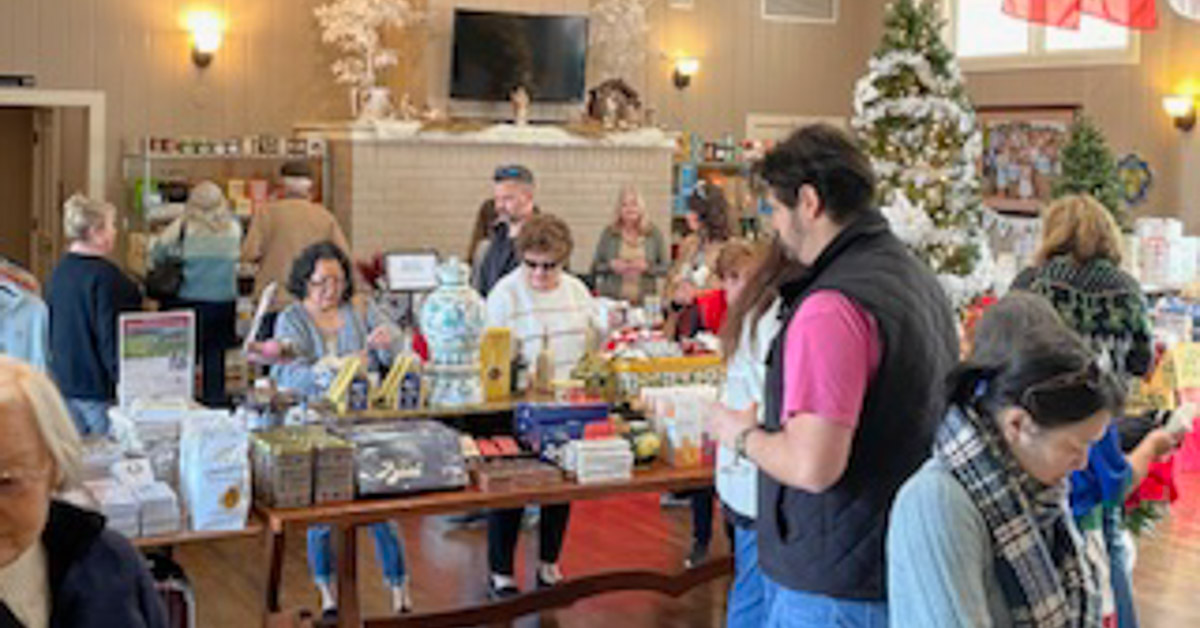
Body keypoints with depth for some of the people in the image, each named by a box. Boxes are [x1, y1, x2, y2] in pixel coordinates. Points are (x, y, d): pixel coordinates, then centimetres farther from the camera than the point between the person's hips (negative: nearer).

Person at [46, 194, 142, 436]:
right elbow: (111, 335, -20)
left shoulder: (59, 272, 5)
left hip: (62, 380, 8)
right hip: (97, 384, -8)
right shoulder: (104, 276, -19)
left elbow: (50, 328, 15)